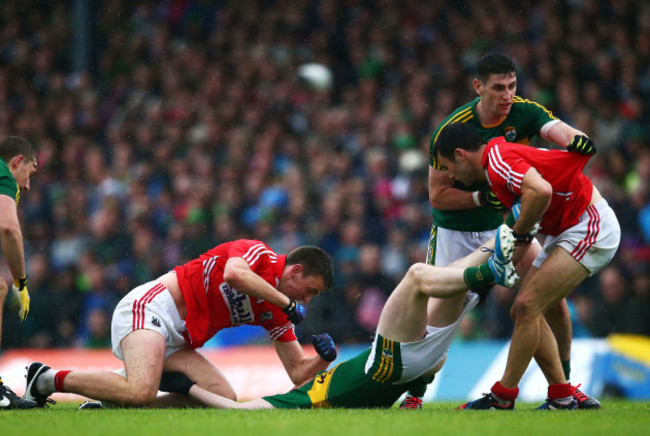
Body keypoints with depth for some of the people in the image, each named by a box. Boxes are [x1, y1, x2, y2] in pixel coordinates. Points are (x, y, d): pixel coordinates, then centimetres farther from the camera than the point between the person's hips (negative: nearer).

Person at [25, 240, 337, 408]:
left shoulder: (276, 314, 16)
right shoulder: (259, 254, -6)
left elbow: (297, 372, 16)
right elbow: (234, 273, -30)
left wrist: (324, 359, -4)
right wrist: (286, 302, -21)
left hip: (176, 342, 10)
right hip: (151, 307, -10)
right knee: (141, 392, -33)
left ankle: (109, 407, -3)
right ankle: (50, 380, -12)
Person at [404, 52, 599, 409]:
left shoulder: (524, 113, -12)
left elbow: (558, 130, -31)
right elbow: (437, 195, -16)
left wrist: (575, 139, -55)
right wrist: (483, 197, -30)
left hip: (506, 222, 3)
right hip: (456, 232, -3)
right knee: (442, 311, -12)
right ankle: (414, 392, 5)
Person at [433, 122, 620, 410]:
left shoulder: (498, 161, -20)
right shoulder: (499, 156, 13)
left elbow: (540, 190, -36)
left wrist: (519, 232, -22)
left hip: (591, 229, -11)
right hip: (565, 232, 11)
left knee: (527, 307, -15)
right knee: (524, 311, 8)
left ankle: (502, 398, -7)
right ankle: (561, 396, 11)